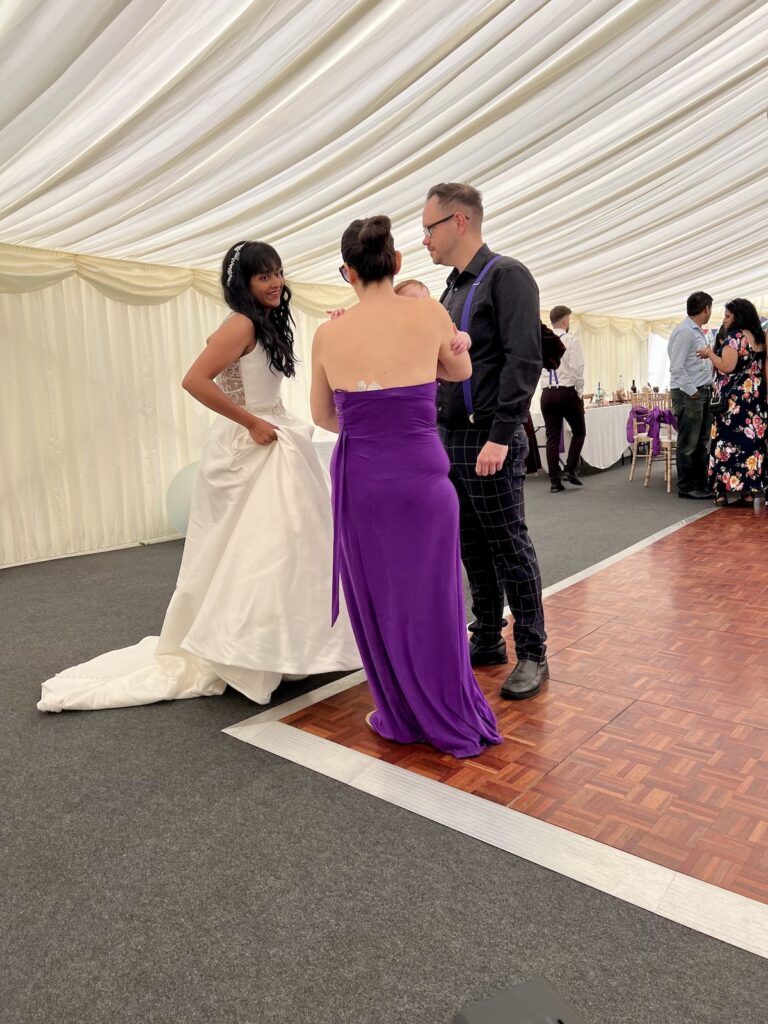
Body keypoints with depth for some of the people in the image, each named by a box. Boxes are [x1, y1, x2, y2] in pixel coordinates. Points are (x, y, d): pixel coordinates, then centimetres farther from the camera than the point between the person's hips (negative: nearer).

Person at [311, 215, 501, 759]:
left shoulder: (329, 333, 0)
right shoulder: (429, 314, -3)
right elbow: (461, 370, 17)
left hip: (359, 479, 1)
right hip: (421, 474, -1)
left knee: (379, 603, 16)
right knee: (431, 603, 12)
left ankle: (404, 717, 30)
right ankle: (453, 719, 28)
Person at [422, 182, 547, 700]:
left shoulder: (507, 277, -7)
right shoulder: (452, 289, 18)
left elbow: (524, 361, -16)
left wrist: (500, 437, -21)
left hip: (489, 441, -8)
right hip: (451, 440, 8)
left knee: (509, 547, -1)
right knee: (474, 548, 13)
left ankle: (532, 654, 12)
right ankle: (488, 641, 25)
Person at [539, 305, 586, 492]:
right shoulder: (571, 340, -5)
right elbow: (577, 368, -12)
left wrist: (546, 388, 11)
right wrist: (580, 393, -3)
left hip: (547, 394, 4)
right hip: (568, 392, -4)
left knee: (552, 437, 4)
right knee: (579, 431, 13)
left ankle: (554, 481, 4)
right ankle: (569, 470, 2)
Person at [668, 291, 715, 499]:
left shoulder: (698, 332, 16)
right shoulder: (684, 332, -13)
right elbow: (677, 368, -19)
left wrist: (709, 385, 11)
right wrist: (692, 391, -16)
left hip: (702, 392, 9)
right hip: (688, 394, -9)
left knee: (702, 442, 13)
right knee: (688, 444, -2)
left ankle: (701, 484, 21)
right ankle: (686, 487, 6)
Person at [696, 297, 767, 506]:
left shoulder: (734, 336, -10)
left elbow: (727, 366, -19)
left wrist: (709, 353, -5)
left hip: (735, 399, -8)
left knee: (731, 441, -5)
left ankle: (727, 490, -4)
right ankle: (749, 491, 6)